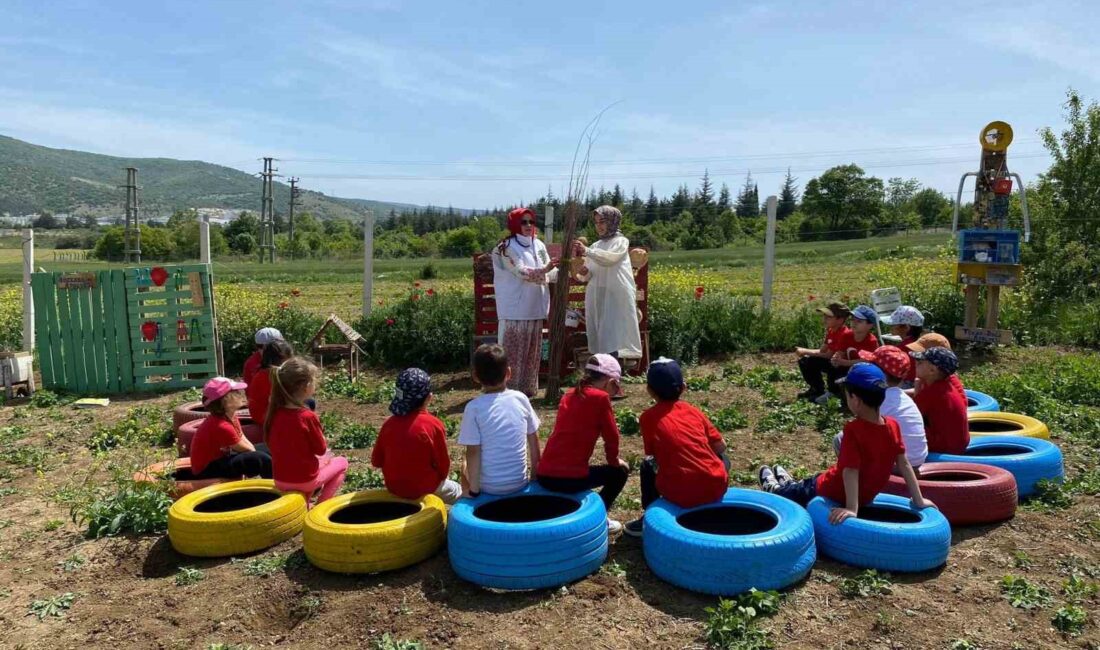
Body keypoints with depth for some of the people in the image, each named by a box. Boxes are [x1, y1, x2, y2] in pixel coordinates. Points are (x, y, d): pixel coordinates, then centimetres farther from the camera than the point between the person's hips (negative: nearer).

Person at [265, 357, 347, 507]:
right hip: (304, 480, -6)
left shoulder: (273, 412, -5)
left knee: (321, 459, 33)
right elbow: (321, 449, -11)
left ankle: (304, 503, 24)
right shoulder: (307, 416, -23)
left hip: (280, 480, 6)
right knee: (341, 462, 19)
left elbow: (269, 443, 9)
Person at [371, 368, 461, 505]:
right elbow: (443, 464, -11)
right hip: (424, 488, -4)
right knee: (458, 492, 24)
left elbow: (376, 461, 0)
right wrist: (441, 476, 10)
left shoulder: (389, 423, -8)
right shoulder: (434, 424, -19)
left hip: (393, 487, 4)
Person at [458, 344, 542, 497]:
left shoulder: (474, 407, -15)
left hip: (489, 487, -3)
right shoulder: (521, 398, -5)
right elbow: (533, 441, 3)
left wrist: (473, 490, -6)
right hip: (520, 482, 3)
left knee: (467, 468, 29)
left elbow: (473, 452, -15)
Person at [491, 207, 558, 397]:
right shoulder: (507, 247, -6)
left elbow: (549, 272, 10)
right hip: (514, 307, -6)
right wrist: (544, 269, -31)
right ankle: (509, 389, 3)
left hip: (534, 306, 6)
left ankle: (527, 387, 21)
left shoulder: (539, 245, 12)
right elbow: (521, 272, -18)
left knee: (532, 349, 11)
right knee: (513, 348, -3)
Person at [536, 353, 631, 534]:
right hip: (570, 478, -7)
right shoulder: (600, 398, -5)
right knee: (620, 471, 17)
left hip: (544, 475, 7)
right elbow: (611, 436, 1)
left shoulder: (569, 396, 16)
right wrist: (614, 461, 22)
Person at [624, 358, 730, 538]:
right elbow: (720, 446, 16)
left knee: (648, 465, 26)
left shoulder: (648, 417, 5)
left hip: (680, 496, -2)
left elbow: (652, 455, 10)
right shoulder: (693, 411, 13)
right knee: (722, 459, 33)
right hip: (716, 487, 2)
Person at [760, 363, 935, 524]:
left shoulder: (853, 429, -31)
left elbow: (851, 470, -34)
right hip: (867, 496, 6)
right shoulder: (892, 426, -14)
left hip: (834, 494, -6)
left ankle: (774, 489, 53)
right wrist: (919, 500, -1)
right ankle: (789, 485, 59)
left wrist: (852, 509, -34)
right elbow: (904, 464, -8)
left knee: (804, 490, 26)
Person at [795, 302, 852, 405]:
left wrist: (806, 352, -23)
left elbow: (828, 355, -29)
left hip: (845, 368, -9)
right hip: (832, 362, 9)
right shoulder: (831, 331, 2)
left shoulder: (845, 334, -26)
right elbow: (822, 351, 3)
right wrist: (804, 351, -13)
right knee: (805, 361, 3)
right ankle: (817, 390, 14)